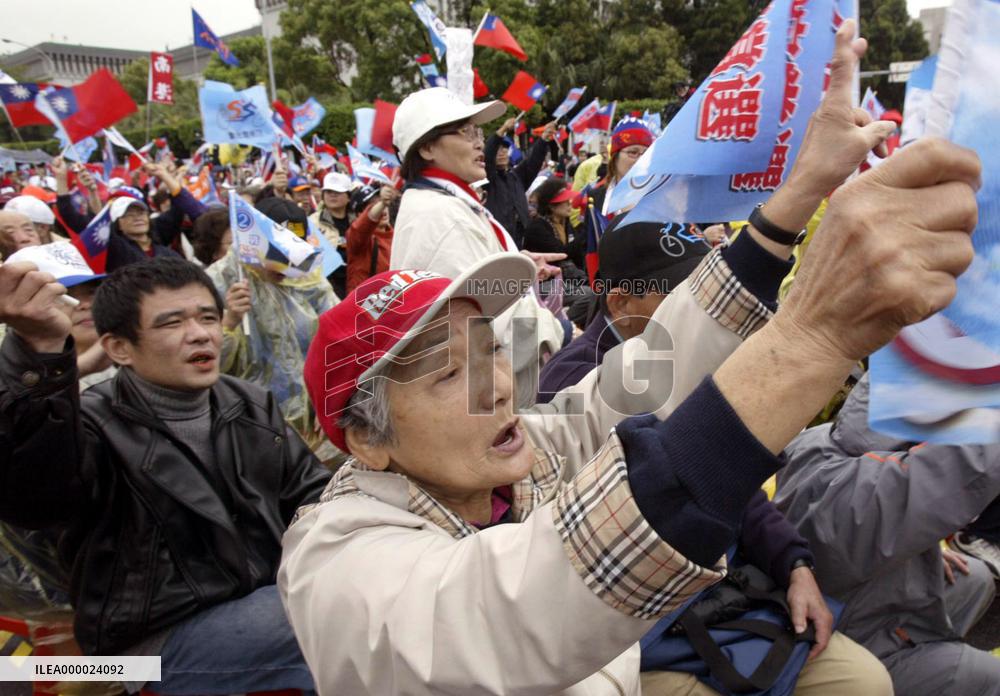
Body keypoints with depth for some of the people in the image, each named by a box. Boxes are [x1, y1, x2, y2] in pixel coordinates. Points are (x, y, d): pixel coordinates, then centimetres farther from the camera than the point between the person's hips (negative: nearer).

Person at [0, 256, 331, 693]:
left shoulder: (251, 405, 5)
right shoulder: (96, 427, -15)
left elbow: (310, 490, 10)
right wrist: (41, 348, -51)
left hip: (269, 594, 7)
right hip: (163, 634, -6)